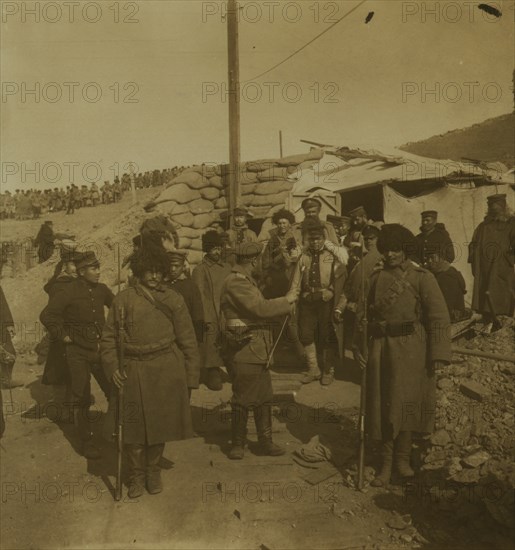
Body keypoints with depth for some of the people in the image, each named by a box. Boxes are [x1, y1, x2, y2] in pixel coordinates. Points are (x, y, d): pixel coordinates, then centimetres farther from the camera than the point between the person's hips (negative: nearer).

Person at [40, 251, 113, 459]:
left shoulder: (102, 290, 2)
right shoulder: (70, 292, -12)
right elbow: (47, 315, -12)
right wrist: (63, 335, -10)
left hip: (101, 349, 4)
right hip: (78, 352, -4)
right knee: (81, 399, 4)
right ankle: (86, 441, 16)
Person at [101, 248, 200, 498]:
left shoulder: (174, 299, 3)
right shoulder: (123, 299, 2)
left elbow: (187, 341, 5)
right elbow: (109, 337, 7)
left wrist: (191, 378, 2)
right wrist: (112, 367, -6)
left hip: (166, 372, 0)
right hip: (133, 372, 0)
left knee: (159, 425, 10)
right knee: (133, 426, 6)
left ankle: (153, 472, 32)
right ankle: (136, 476, 27)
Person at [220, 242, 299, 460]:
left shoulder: (246, 279, 16)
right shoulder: (236, 282, -18)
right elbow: (260, 308, -25)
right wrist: (286, 300, -16)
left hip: (257, 351, 10)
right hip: (244, 350, -10)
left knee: (264, 397, 14)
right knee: (243, 399, 2)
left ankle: (266, 442, 24)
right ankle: (238, 444, 18)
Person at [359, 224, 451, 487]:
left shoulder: (422, 277, -5)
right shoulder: (375, 277, 6)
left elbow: (439, 317, -9)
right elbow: (363, 314, 10)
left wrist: (438, 355, -14)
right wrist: (359, 346, 3)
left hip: (411, 349, -3)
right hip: (381, 347, 3)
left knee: (405, 403, 8)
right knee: (382, 404, 7)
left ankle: (402, 457, 28)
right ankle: (387, 463, 20)